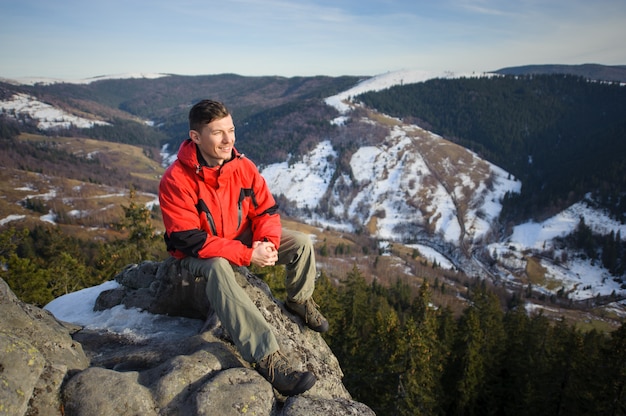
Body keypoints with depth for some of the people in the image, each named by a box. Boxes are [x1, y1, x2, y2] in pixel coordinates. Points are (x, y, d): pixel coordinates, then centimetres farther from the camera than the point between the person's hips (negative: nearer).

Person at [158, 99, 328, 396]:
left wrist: (266, 242, -26)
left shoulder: (243, 167, -10)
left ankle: (300, 301, 22)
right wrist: (247, 255, -32)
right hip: (198, 255, -5)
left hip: (244, 238, 5)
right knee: (218, 269, -40)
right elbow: (191, 241, -28)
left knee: (301, 243, -7)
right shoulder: (175, 181, -26)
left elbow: (266, 210, -4)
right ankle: (267, 358, -42)